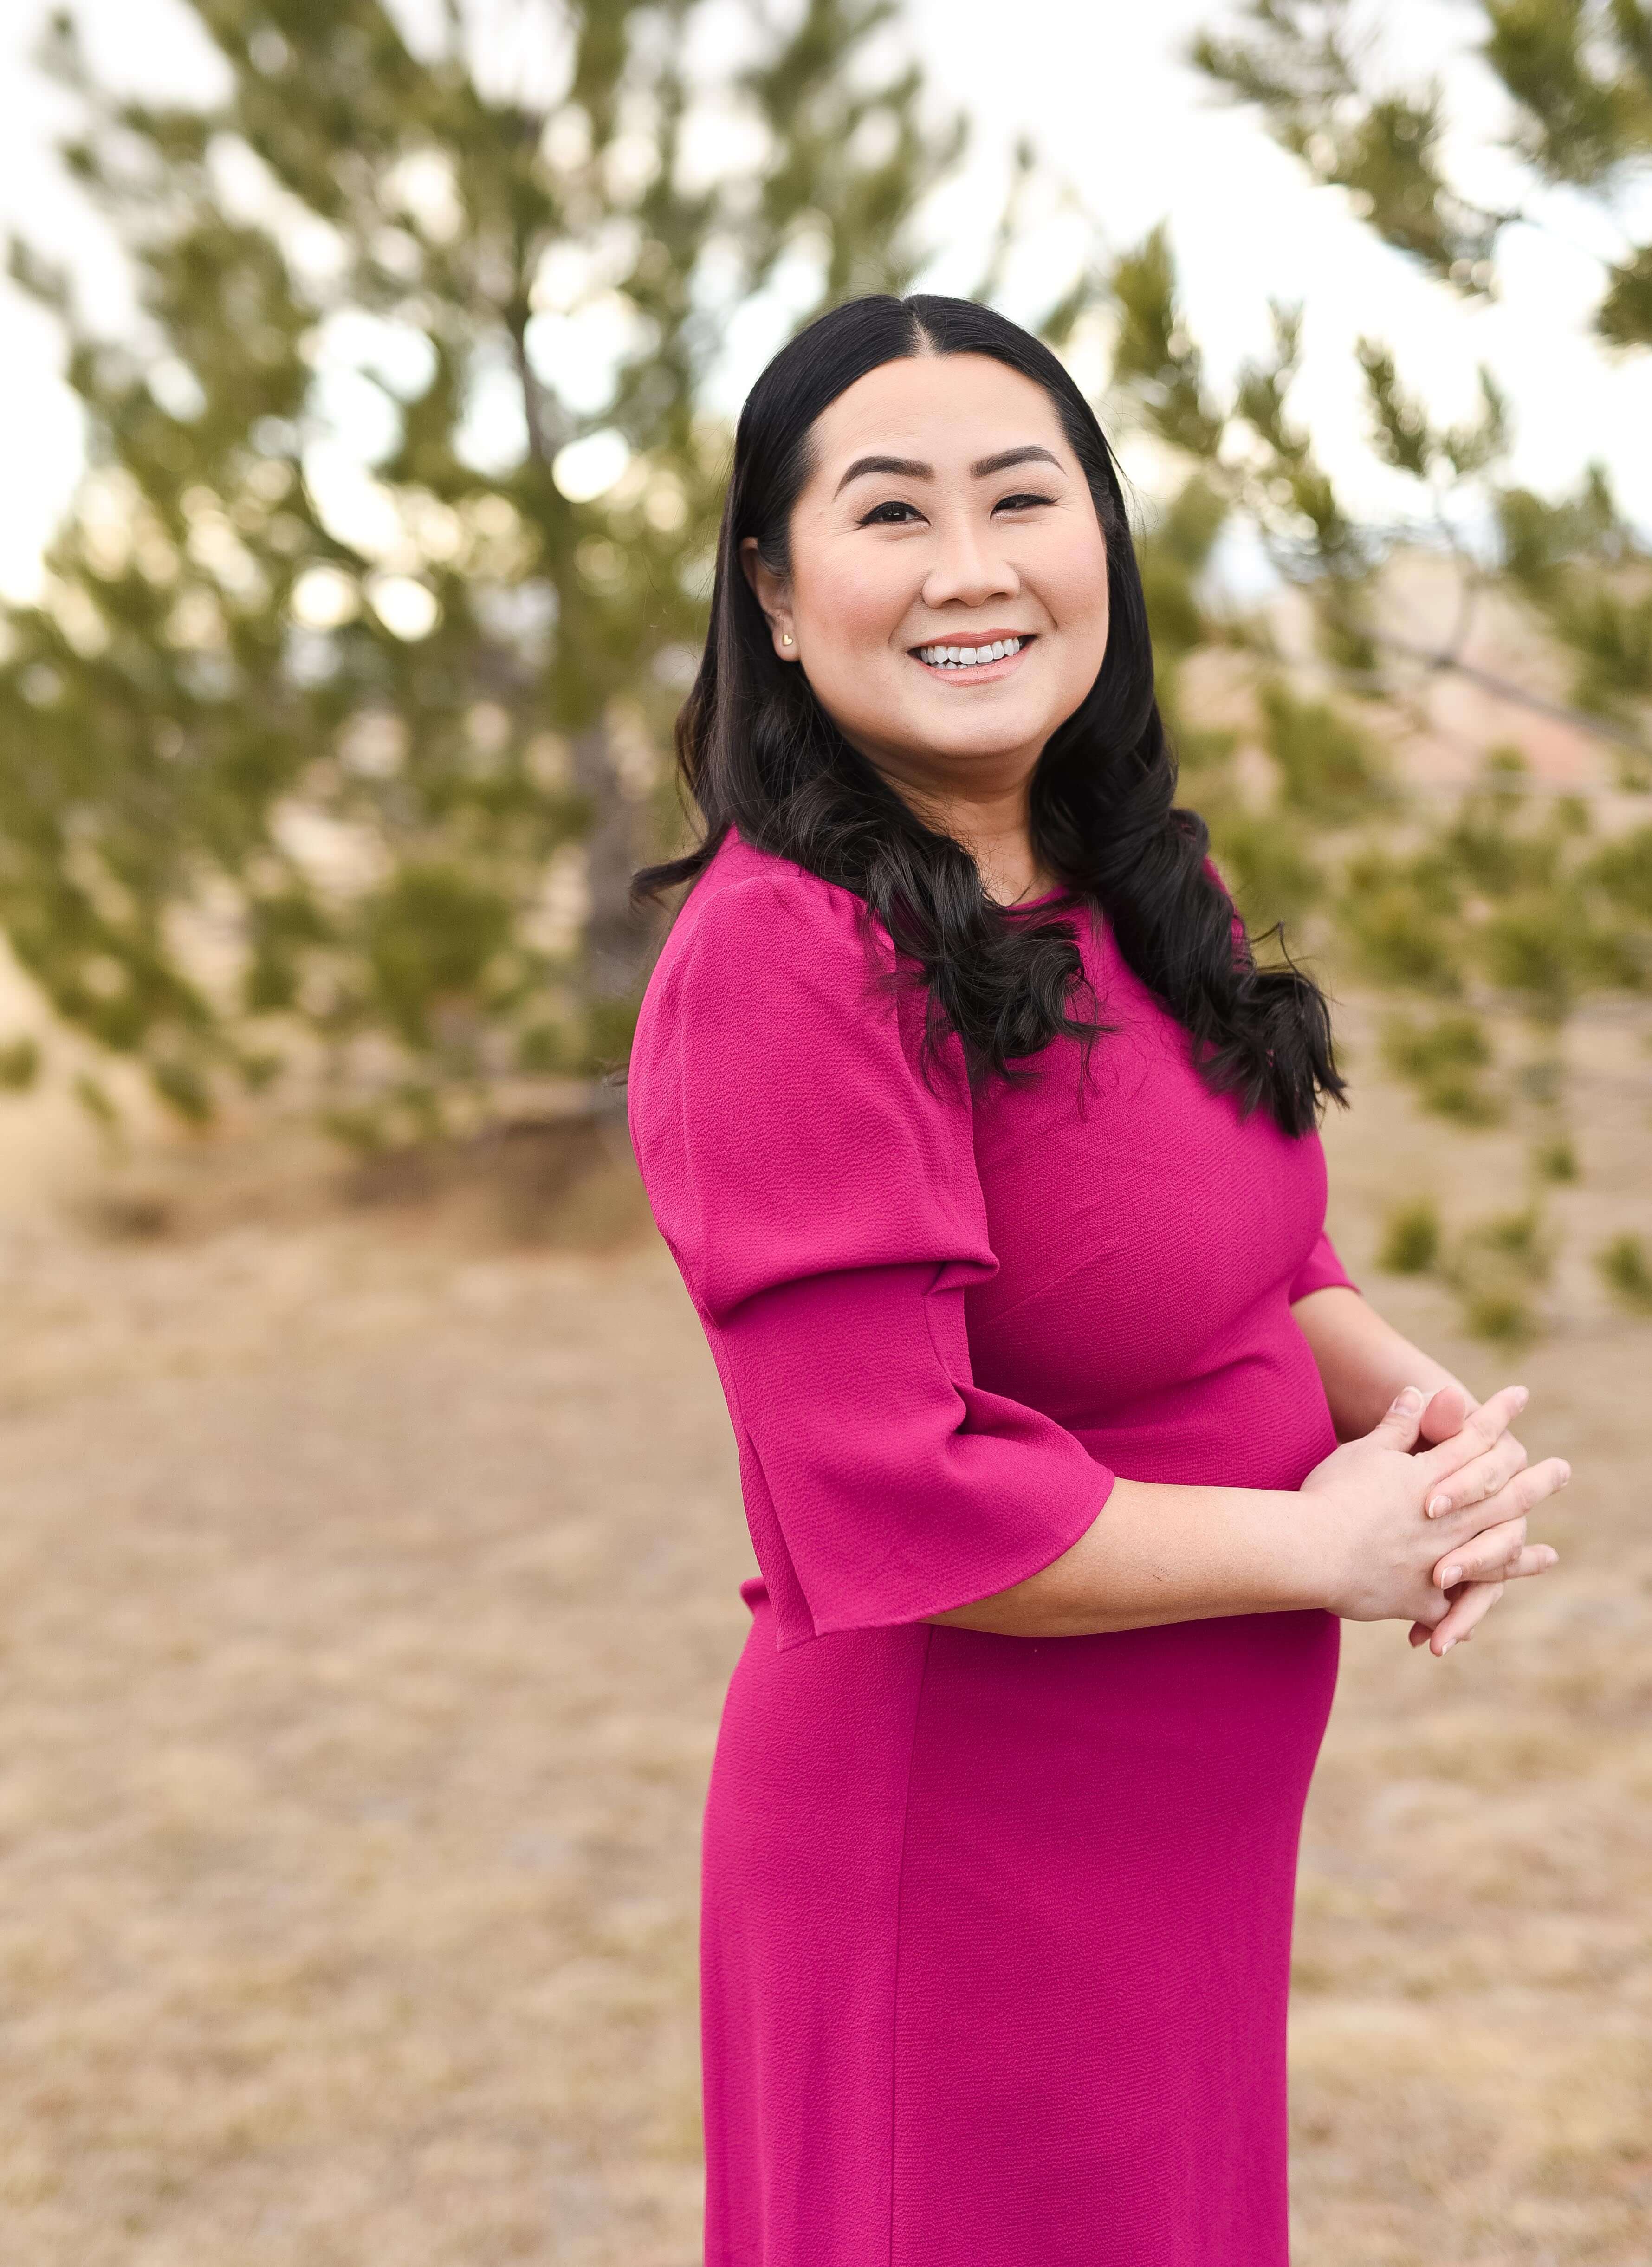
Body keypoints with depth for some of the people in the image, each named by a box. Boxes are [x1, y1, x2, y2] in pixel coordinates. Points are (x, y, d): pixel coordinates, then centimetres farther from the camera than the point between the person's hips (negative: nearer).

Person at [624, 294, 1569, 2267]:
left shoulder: (1138, 890, 3)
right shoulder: (788, 961, -23)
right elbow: (898, 1509, -27)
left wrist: (1413, 1401, -8)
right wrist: (1323, 1546, -17)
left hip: (1185, 1827, 8)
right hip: (951, 1858, -8)